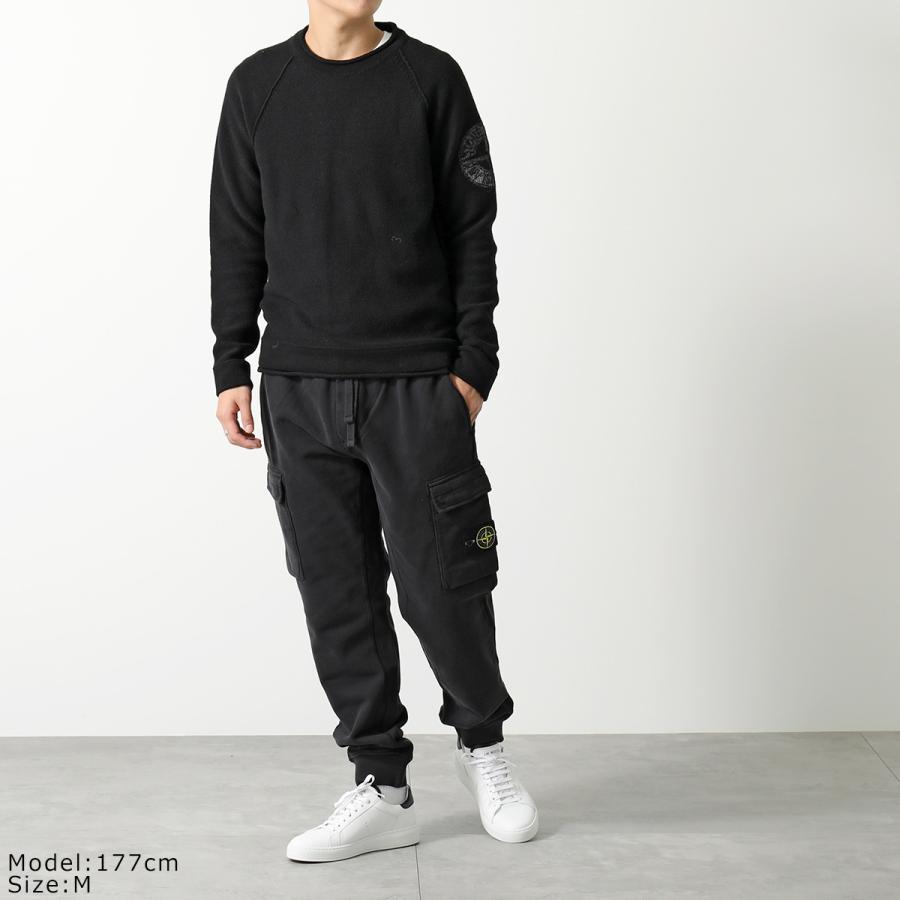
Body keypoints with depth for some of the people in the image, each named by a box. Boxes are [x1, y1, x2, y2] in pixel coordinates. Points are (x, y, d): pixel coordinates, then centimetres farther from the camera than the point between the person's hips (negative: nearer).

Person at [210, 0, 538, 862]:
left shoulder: (431, 78, 3)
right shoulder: (258, 86, 9)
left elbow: (472, 231, 2)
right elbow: (237, 240, 10)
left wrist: (474, 363, -4)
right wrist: (231, 368, 5)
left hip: (419, 386, -2)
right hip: (300, 389, 2)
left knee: (441, 584, -1)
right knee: (338, 594, 4)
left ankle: (480, 741, 26)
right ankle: (380, 787, 17)